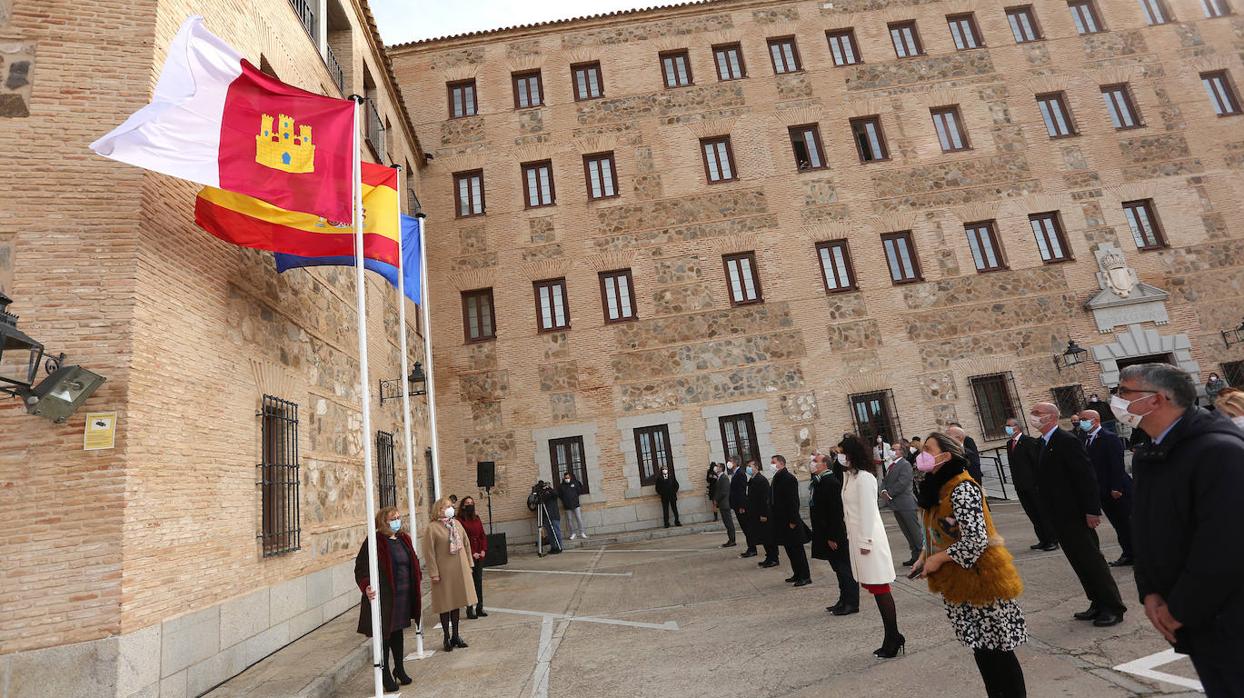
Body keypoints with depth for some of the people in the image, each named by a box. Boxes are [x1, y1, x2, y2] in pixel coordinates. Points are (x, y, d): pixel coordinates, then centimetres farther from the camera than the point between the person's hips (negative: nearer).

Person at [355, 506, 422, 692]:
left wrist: (417, 580, 14)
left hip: (403, 595, 6)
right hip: (384, 596, -6)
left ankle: (399, 668, 34)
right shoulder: (374, 542, -15)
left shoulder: (403, 539, 8)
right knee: (385, 634, 5)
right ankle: (385, 674, 21)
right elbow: (361, 567, -18)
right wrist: (366, 586, -31)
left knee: (398, 631, 18)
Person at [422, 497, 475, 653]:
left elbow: (466, 544, 13)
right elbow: (429, 552, -13)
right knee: (445, 605, 5)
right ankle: (447, 637, 20)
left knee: (456, 602, 14)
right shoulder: (432, 528, -12)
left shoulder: (456, 523, 7)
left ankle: (455, 635, 27)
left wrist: (469, 563, 11)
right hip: (443, 572, -5)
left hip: (459, 570, 6)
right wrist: (434, 573, -15)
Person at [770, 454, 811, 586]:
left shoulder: (789, 478, -16)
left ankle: (805, 576, 8)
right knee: (789, 548, 15)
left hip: (790, 521, -9)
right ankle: (797, 574, 25)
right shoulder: (777, 478, 11)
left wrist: (793, 520, -21)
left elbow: (793, 500, -20)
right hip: (782, 521, 9)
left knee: (797, 549, -1)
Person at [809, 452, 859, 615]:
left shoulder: (831, 482, -19)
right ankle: (844, 601, 27)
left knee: (844, 568, 2)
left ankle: (851, 603, 12)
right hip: (826, 535, 9)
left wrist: (832, 537, -21)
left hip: (836, 535, -9)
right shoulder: (818, 481, 10)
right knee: (839, 568, 17)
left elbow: (835, 511, -22)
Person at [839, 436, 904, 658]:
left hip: (868, 539, -9)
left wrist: (866, 541, -17)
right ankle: (892, 638, 22)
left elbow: (868, 510, -18)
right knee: (875, 588, 13)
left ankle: (893, 639, 10)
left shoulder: (864, 477, -16)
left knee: (880, 589, -1)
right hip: (857, 537, 9)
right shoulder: (849, 476, 11)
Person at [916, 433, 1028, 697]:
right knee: (980, 646, 18)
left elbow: (976, 540, -26)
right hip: (958, 582, 9)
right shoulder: (938, 488, 7)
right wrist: (926, 554, 4)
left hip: (979, 578, -9)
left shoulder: (962, 488, -21)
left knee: (998, 649, 4)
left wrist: (939, 558, -19)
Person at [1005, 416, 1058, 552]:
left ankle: (1053, 540, 12)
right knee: (1033, 515, 12)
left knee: (1043, 513, 2)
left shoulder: (1029, 441, -11)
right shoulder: (1009, 444, 12)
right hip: (1021, 487, 7)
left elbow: (1037, 462, -14)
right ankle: (1043, 540, 20)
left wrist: (1038, 482, -17)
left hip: (1034, 485, -7)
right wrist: (1016, 482, 10)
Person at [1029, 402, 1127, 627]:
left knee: (1092, 561, 1)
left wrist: (1091, 510, -20)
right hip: (1060, 517, 9)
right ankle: (1098, 603, 25)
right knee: (1080, 562, 15)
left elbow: (1086, 476, -19)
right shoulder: (1044, 444, 12)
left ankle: (1113, 607, 13)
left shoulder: (1067, 441, -15)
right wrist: (1049, 512, 17)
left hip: (1076, 515, -9)